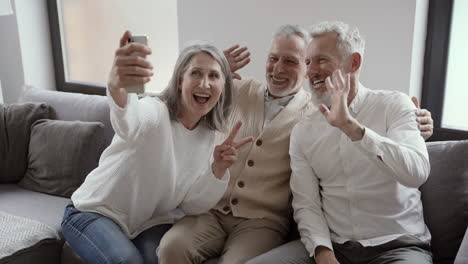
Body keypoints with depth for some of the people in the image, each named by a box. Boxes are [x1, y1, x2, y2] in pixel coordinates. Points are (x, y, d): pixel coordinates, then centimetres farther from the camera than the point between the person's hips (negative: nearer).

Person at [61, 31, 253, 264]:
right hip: (95, 213, -4)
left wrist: (218, 170, -21)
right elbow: (128, 120, -47)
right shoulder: (155, 112, -21)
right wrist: (116, 87, -69)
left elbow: (193, 206, -4)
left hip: (150, 222, 4)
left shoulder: (208, 136, -4)